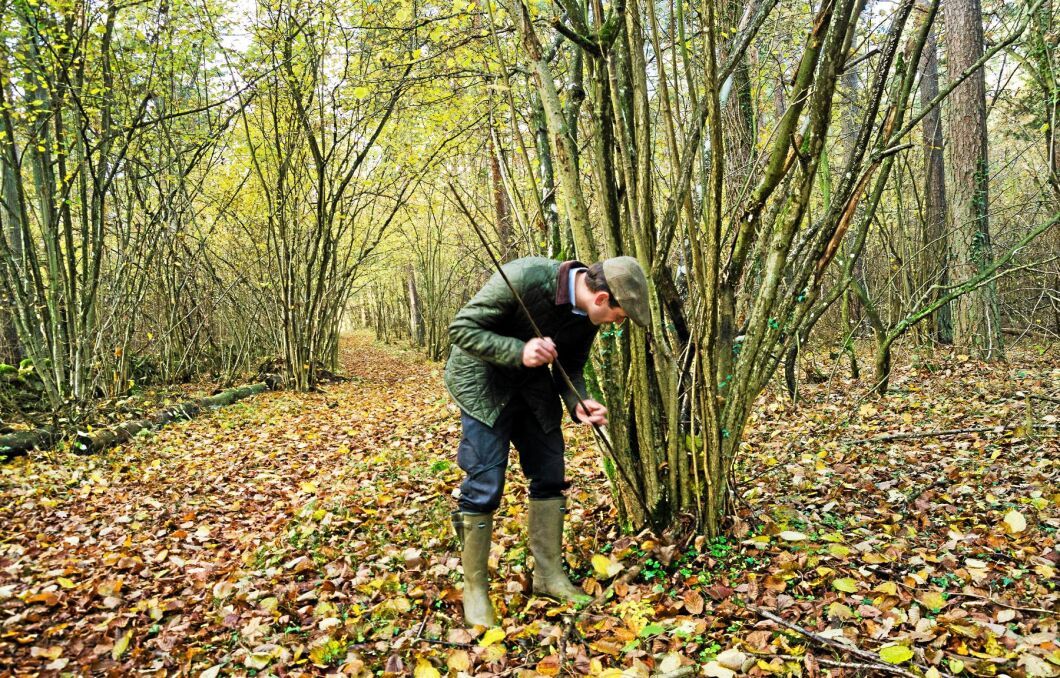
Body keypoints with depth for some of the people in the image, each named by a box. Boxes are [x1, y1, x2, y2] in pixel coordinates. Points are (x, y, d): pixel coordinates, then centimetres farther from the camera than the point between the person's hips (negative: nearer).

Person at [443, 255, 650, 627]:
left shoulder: (588, 314, -10)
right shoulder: (523, 278, -31)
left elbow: (571, 368, 3)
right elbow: (460, 328, -25)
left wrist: (578, 404, -18)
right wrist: (518, 351, -37)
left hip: (532, 381, 7)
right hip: (483, 379, -6)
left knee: (550, 476, 6)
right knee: (485, 484, -8)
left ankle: (549, 574, 19)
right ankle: (474, 588, 6)